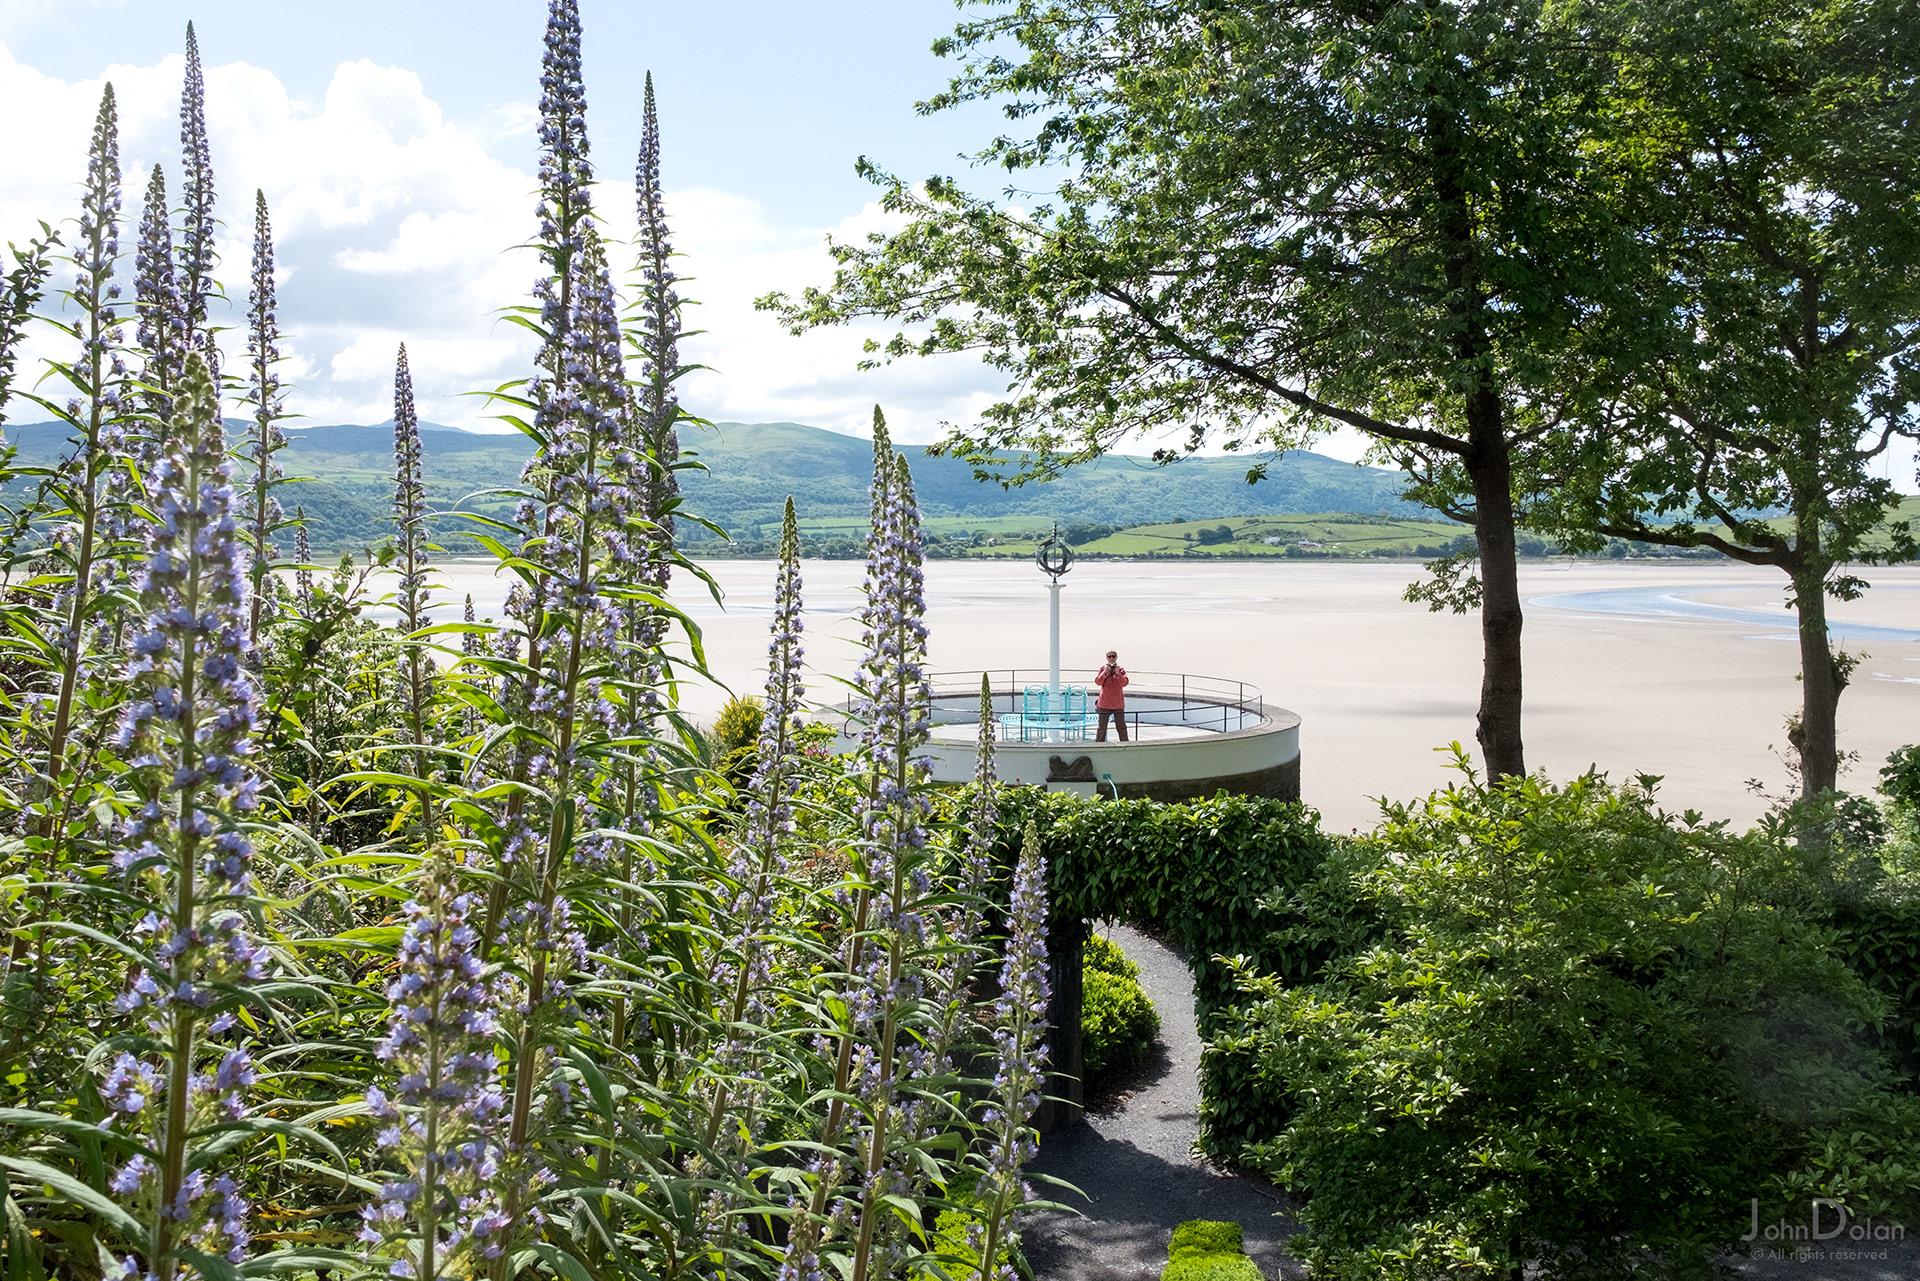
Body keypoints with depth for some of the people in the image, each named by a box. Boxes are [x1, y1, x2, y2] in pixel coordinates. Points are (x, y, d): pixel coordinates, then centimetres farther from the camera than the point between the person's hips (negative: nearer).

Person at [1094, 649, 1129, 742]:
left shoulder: (1121, 670, 4)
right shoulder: (1102, 669, 5)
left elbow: (1124, 683, -8)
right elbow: (1097, 682, -7)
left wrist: (1118, 674, -22)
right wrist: (1105, 672, -19)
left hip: (1118, 704, 0)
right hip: (1105, 703, 0)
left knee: (1121, 727, 6)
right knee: (1102, 727, 3)